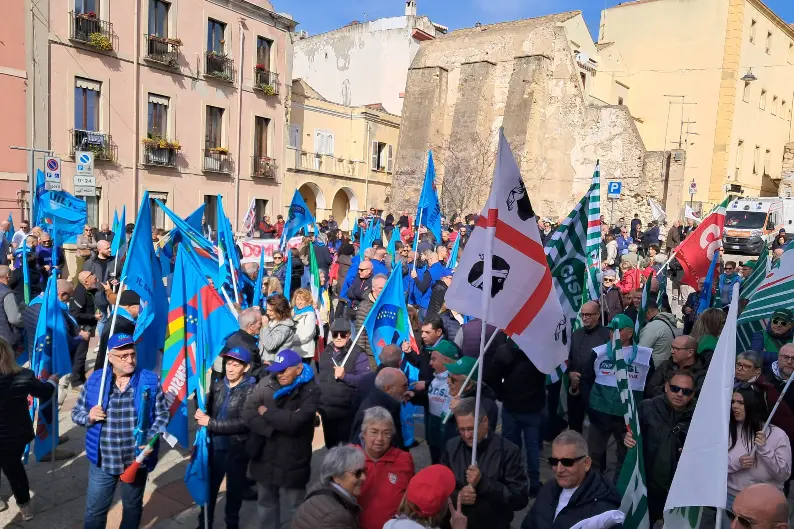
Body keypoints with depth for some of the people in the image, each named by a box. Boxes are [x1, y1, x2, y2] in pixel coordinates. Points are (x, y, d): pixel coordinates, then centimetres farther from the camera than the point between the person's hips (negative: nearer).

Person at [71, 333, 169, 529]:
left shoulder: (150, 381, -9)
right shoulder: (95, 380, -5)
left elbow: (163, 414, -3)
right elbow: (76, 413, 5)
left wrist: (151, 438, -18)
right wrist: (89, 417, -17)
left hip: (137, 460, 0)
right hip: (102, 461, 1)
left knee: (132, 507, 20)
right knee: (94, 510, 13)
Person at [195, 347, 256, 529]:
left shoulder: (252, 390, -14)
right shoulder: (217, 385, 0)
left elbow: (243, 422, -22)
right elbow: (207, 409, 9)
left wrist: (211, 423, -21)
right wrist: (200, 415, -15)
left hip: (237, 449, -3)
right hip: (215, 446, 3)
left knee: (234, 491, 17)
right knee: (208, 488, 16)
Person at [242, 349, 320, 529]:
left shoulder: (309, 391, -14)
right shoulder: (266, 384, -2)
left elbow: (295, 422, -26)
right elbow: (247, 413, -10)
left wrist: (267, 412, -14)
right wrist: (271, 429, -21)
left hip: (292, 464, -4)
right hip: (264, 460, 4)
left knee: (290, 511, 11)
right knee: (265, 506, 23)